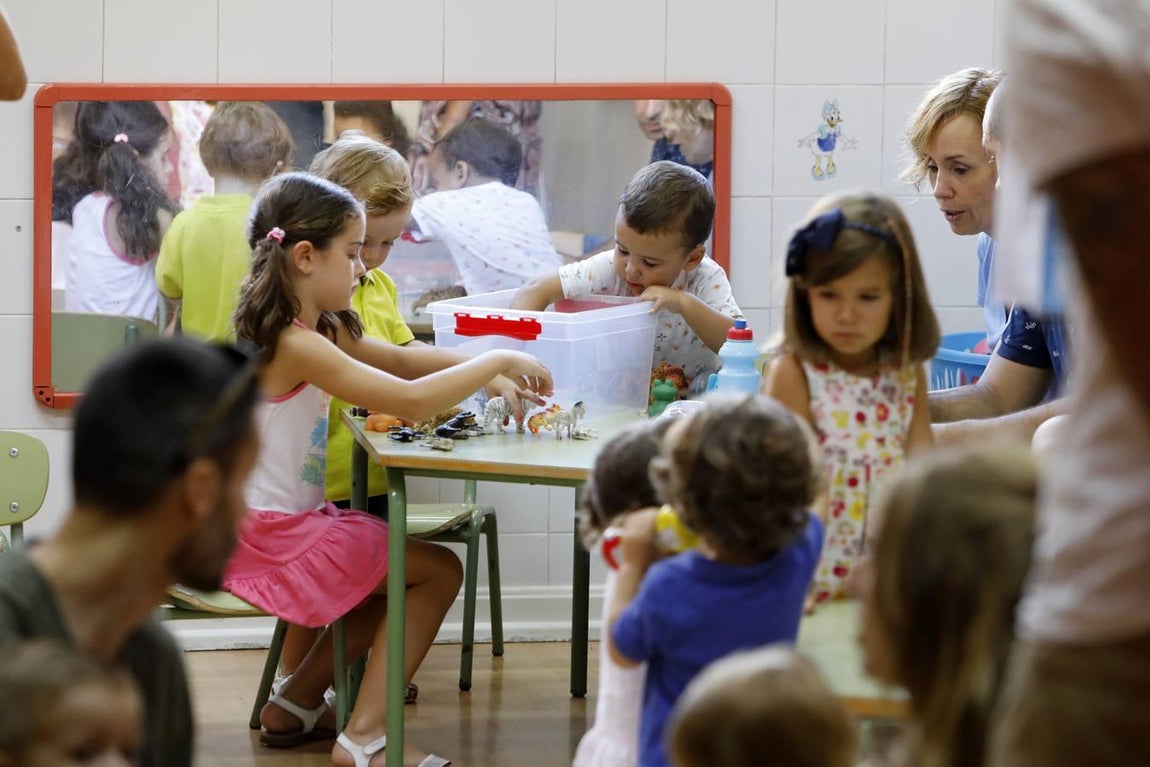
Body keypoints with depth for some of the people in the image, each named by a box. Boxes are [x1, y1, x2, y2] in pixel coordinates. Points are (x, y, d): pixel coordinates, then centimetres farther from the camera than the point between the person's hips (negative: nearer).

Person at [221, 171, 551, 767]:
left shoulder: (317, 330, 6)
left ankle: (295, 703, 27)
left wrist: (488, 374, 3)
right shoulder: (297, 346, -25)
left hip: (278, 522, 10)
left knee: (403, 573, 24)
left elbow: (397, 359, 15)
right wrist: (495, 363, -18)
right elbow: (410, 401, -31)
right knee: (439, 572, 0)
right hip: (271, 538, -10)